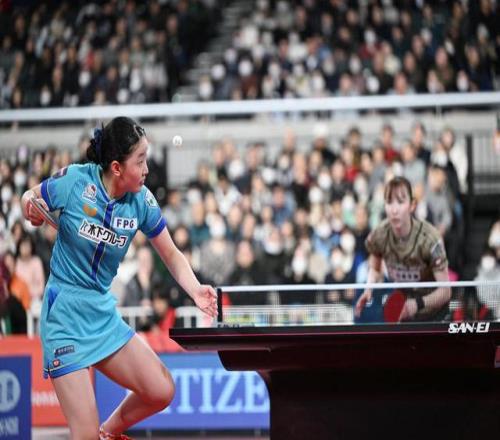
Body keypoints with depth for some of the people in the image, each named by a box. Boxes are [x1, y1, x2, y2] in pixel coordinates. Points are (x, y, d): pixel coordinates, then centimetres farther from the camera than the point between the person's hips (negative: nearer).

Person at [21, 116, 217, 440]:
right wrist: (31, 209, -19)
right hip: (64, 313, -5)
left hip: (103, 313, 5)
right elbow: (30, 198, 4)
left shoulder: (142, 201, -3)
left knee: (162, 392, 1)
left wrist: (195, 290, -12)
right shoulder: (73, 181, -14)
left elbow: (171, 255, 5)